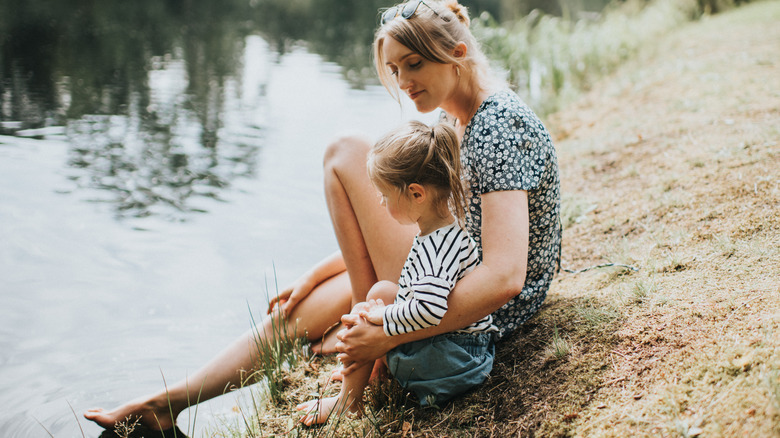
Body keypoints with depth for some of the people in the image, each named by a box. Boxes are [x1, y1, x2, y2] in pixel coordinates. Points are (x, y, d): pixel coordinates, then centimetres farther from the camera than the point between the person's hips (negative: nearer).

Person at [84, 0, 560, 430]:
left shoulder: (499, 124, -21)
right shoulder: (451, 121, 9)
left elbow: (503, 277, -31)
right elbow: (388, 232, 17)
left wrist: (386, 335, -27)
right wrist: (315, 276, 12)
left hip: (482, 316, -9)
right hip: (450, 280, 9)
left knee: (346, 155, -13)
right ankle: (166, 404, 23)